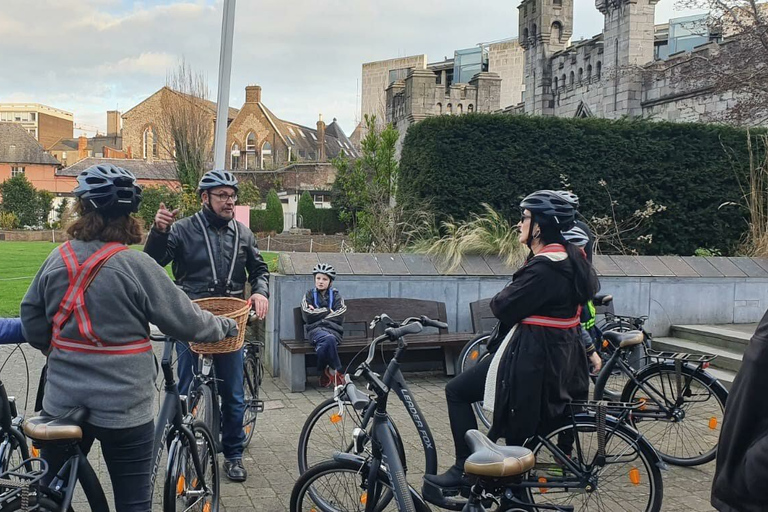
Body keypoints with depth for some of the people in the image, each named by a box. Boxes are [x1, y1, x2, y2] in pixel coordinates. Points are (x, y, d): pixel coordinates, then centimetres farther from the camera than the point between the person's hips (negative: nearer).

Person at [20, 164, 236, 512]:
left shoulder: (57, 259, -2)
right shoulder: (136, 265, -16)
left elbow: (33, 326, 7)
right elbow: (186, 321, -11)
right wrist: (226, 326, 7)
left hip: (62, 404, 4)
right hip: (124, 407, -4)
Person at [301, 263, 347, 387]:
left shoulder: (336, 296, 17)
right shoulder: (309, 295, 17)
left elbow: (339, 317, 1)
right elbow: (308, 316, 0)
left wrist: (318, 313, -1)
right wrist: (328, 311, 2)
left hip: (333, 329, 0)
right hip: (315, 330, 0)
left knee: (323, 345, -37)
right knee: (329, 339, -37)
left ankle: (325, 373, -14)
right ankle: (336, 371, -19)